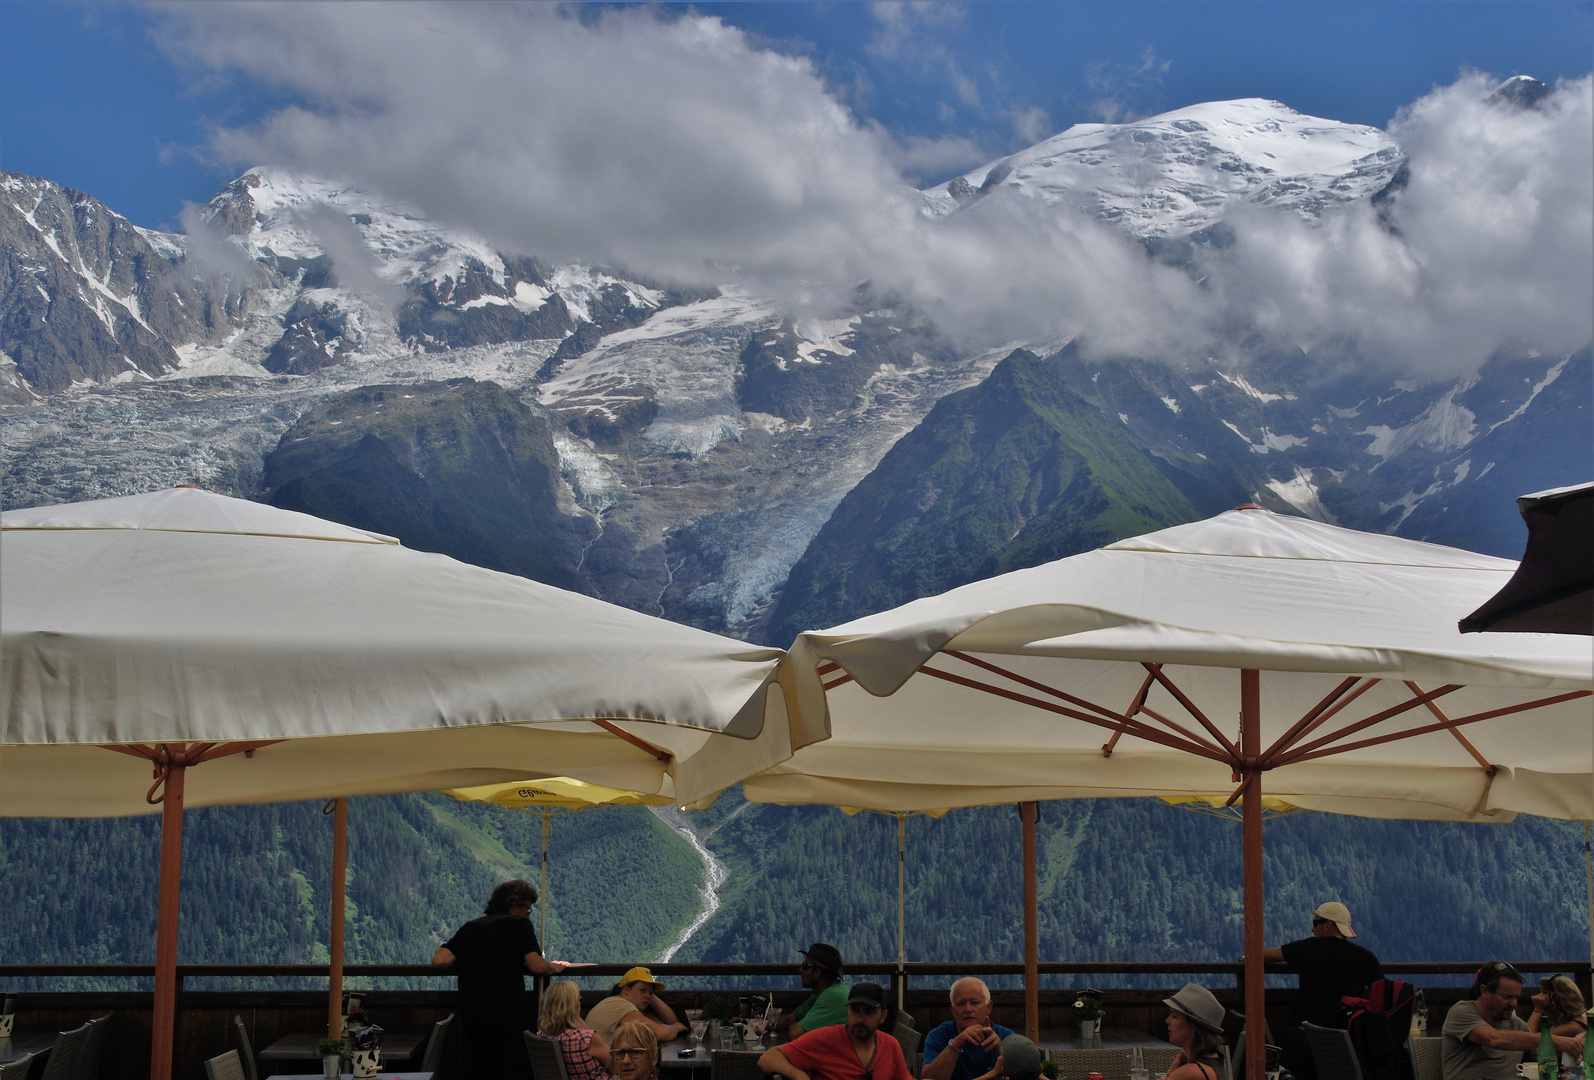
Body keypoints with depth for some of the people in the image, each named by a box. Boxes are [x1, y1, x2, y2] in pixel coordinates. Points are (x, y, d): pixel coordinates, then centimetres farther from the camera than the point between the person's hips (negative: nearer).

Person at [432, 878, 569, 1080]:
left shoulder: (469, 928, 21)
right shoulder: (519, 923, 7)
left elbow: (439, 960, 8)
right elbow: (537, 966, -3)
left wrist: (469, 959, 24)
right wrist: (555, 967, 17)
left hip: (470, 1016, 5)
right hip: (507, 1014, -4)